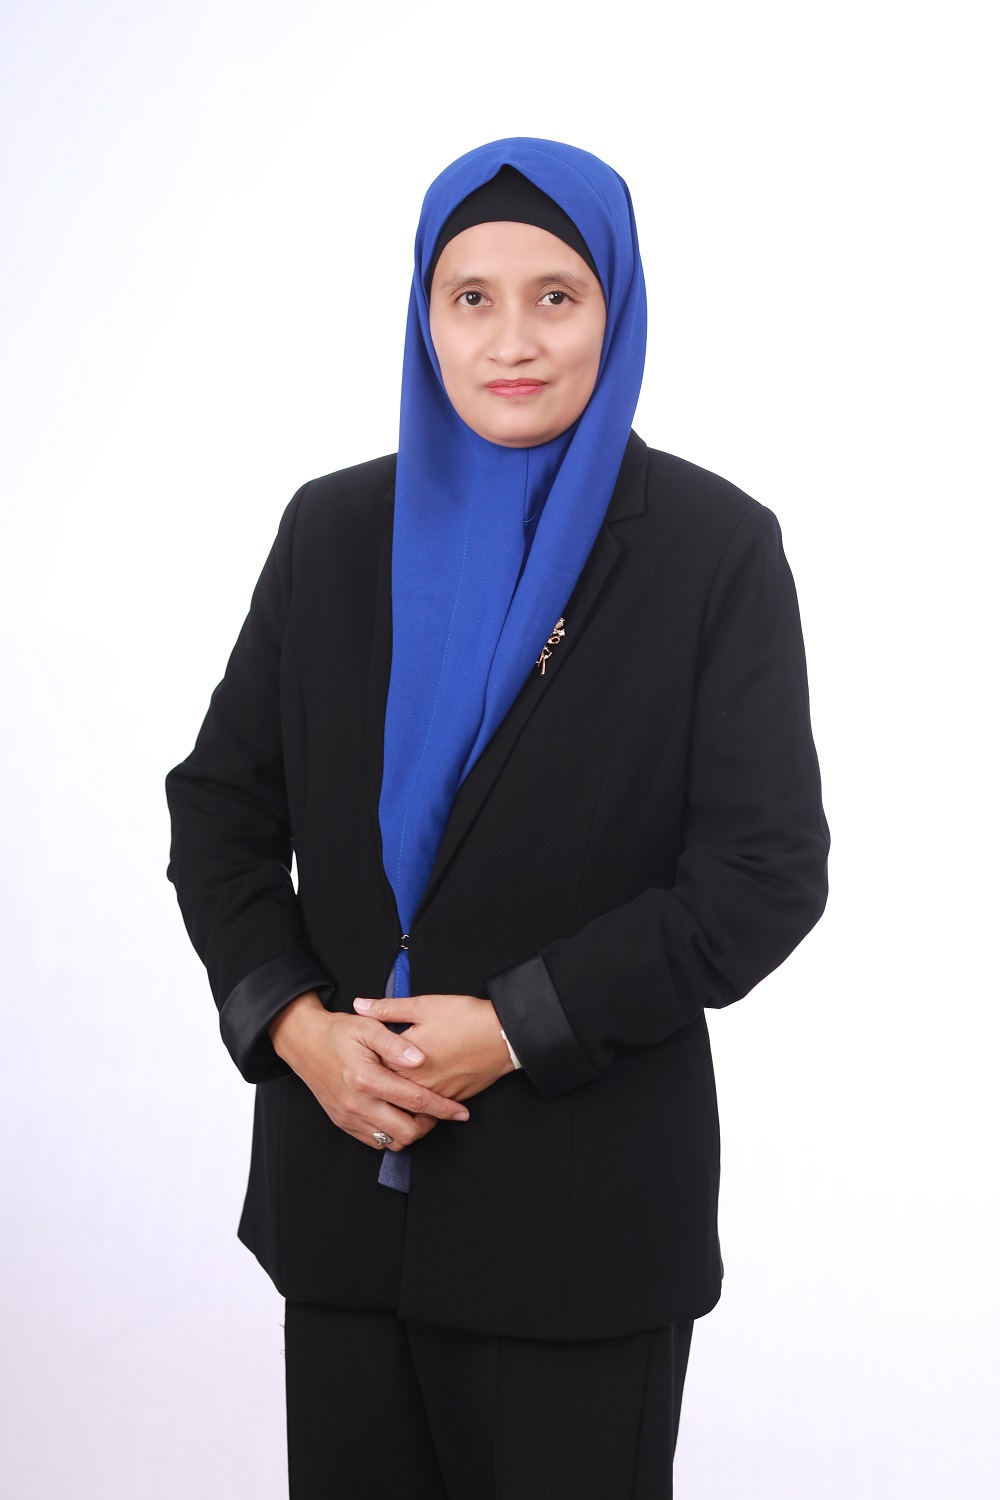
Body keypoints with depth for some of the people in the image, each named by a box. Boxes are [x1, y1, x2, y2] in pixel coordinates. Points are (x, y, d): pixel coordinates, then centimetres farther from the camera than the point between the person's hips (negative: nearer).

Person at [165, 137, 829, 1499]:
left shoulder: (714, 550, -6)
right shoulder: (335, 530, 4)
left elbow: (768, 872, -10)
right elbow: (220, 802, 7)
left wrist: (518, 1025, -15)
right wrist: (291, 1020, -9)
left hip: (586, 1203, -3)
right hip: (340, 1174, 3)